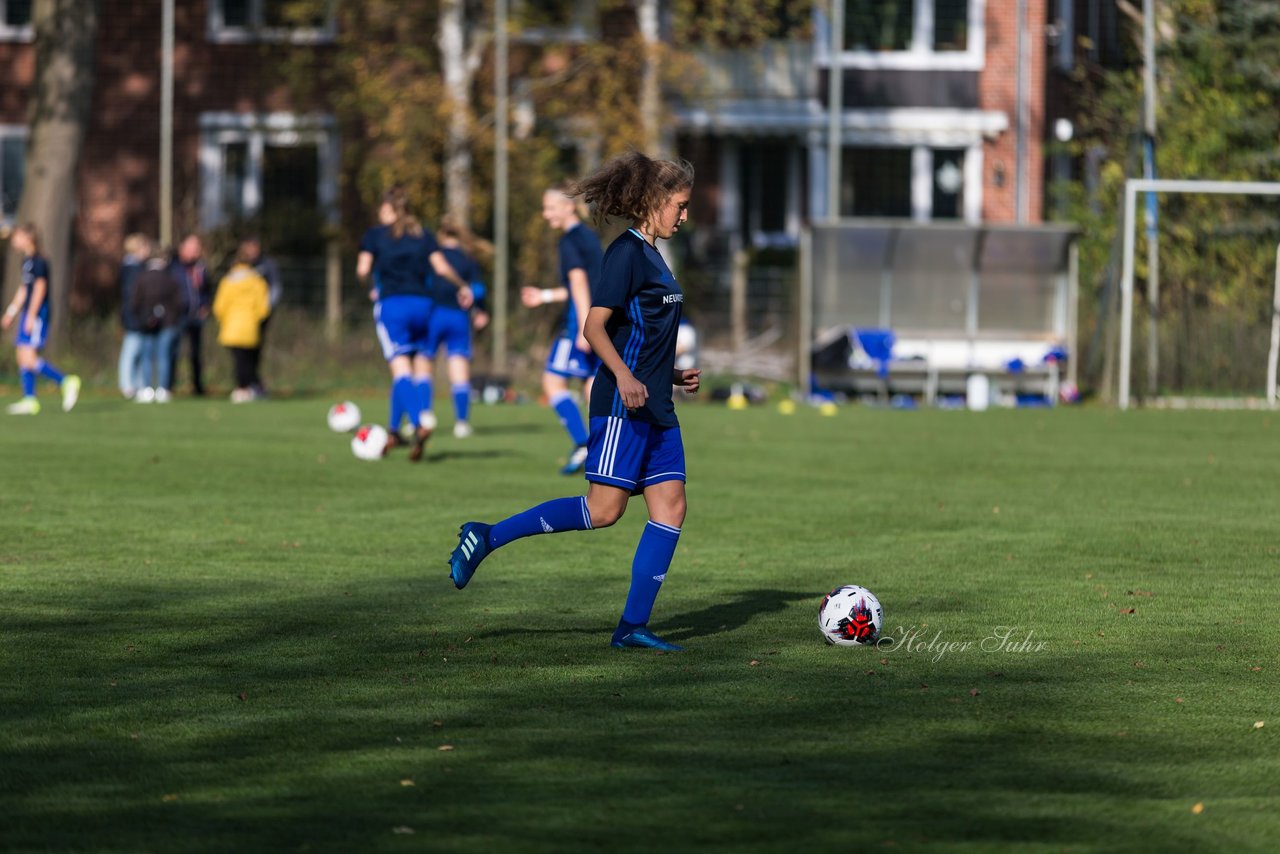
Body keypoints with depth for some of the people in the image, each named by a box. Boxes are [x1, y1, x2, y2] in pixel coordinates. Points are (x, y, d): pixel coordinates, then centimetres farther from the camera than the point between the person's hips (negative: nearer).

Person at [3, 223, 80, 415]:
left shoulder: (38, 261, -13)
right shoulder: (26, 261, 15)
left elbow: (39, 288, -17)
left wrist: (31, 316, -20)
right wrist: (12, 312, 27)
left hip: (38, 314, -10)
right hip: (28, 314, 10)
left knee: (29, 359, -16)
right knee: (23, 358, 7)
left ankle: (66, 381, -7)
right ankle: (30, 400, 9)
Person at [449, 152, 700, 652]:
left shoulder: (650, 255, 18)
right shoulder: (627, 253, -11)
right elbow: (595, 325, -19)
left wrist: (672, 375, 23)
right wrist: (624, 375, -30)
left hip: (655, 409, 9)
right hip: (623, 404, -9)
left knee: (670, 508, 0)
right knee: (603, 510, -12)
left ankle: (633, 625, 0)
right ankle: (487, 537, -2)